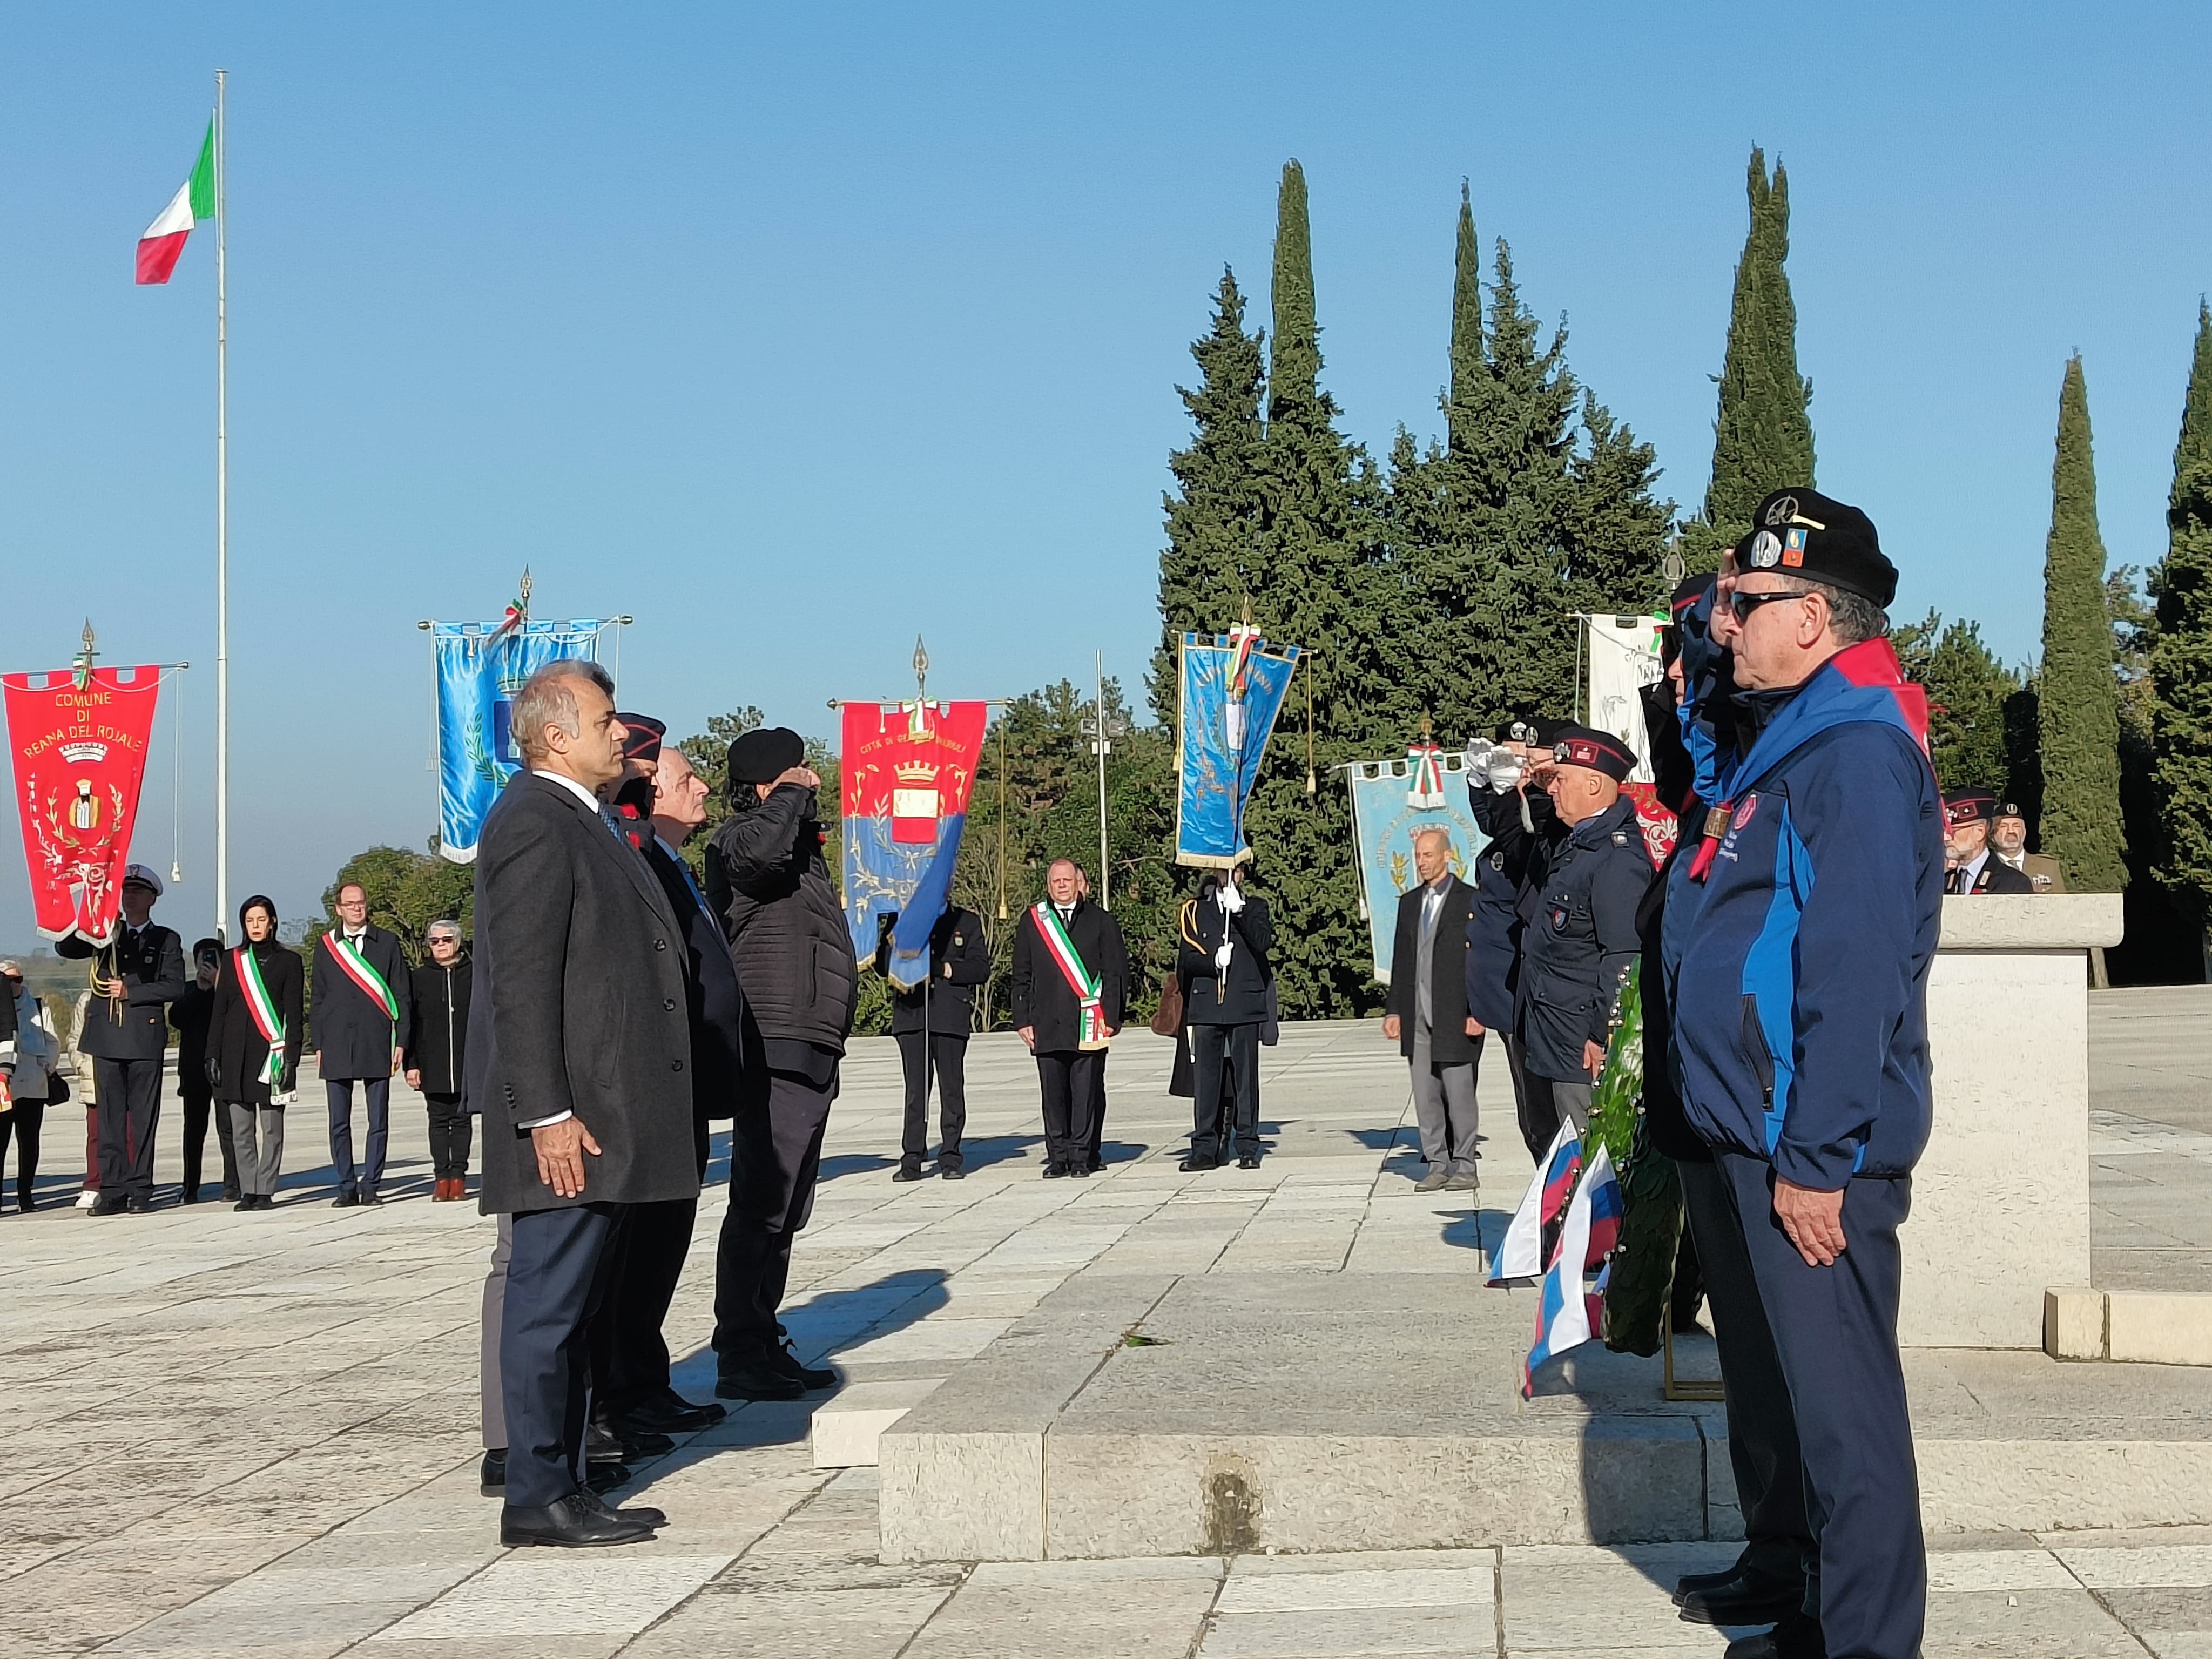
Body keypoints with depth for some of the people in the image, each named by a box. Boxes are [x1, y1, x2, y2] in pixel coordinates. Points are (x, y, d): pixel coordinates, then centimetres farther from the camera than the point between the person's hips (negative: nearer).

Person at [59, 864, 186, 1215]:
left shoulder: (166, 940, 9)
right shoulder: (103, 934, 16)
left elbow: (174, 987, -1)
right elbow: (64, 948, 2)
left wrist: (130, 992, -9)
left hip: (145, 1037, -2)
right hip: (107, 1037, 2)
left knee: (143, 1117, -1)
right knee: (110, 1117, 0)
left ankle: (140, 1189, 3)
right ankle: (113, 1191, 2)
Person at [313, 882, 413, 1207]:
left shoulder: (388, 942, 8)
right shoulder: (325, 946, 11)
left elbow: (401, 995, 7)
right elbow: (318, 998, 12)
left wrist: (401, 1041, -1)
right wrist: (318, 1046, 4)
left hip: (377, 1043, -1)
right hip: (337, 1046, 1)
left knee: (378, 1121, 0)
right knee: (339, 1123, 1)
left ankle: (370, 1185, 6)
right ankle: (346, 1187, 8)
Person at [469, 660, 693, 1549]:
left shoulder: (582, 822, 18)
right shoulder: (533, 821, -14)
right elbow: (523, 983, -20)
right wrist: (548, 1115, -23)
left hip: (600, 1115, 10)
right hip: (567, 1119, -10)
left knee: (568, 1307, 13)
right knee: (547, 1304, -4)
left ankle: (564, 1487, 19)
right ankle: (537, 1499, 1)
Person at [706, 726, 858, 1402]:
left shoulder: (800, 847, 23)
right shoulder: (736, 839, -7)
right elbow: (763, 851, -32)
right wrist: (790, 792, -16)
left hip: (809, 1053, 11)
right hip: (775, 1049, -11)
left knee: (784, 1210, 15)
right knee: (761, 1205, -11)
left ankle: (765, 1346, 22)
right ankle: (740, 1357, -10)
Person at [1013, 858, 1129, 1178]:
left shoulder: (1101, 923, 7)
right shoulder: (1031, 922, 11)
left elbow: (1116, 973, 5)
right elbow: (1020, 977, 11)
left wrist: (1110, 1017, -3)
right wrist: (1023, 1020, 4)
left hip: (1087, 1024, -1)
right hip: (1047, 1026, 1)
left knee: (1085, 1092, 0)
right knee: (1053, 1094, 3)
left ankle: (1080, 1156, 8)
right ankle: (1057, 1157, 10)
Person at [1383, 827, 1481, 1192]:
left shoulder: (1470, 900, -2)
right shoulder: (1409, 902, 16)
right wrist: (1394, 1009, 11)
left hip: (1455, 1014, -6)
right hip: (1417, 1016, 6)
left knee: (1459, 1094, -3)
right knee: (1425, 1096, 7)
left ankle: (1464, 1166, 5)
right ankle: (1438, 1165, 14)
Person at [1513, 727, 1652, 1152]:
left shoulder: (1618, 857, -20)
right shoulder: (1575, 843, 12)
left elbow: (1624, 957, -25)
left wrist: (1602, 1037, -25)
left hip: (1584, 1053, -11)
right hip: (1548, 1049, 11)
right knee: (1547, 1150, 19)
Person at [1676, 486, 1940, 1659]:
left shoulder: (1855, 757, -16)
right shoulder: (1785, 742, 15)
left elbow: (1857, 976, -21)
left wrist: (1814, 1157, -22)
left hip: (1813, 1154, -10)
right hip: (1762, 1135, 10)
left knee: (1844, 1405, -4)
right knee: (1806, 1389, 16)